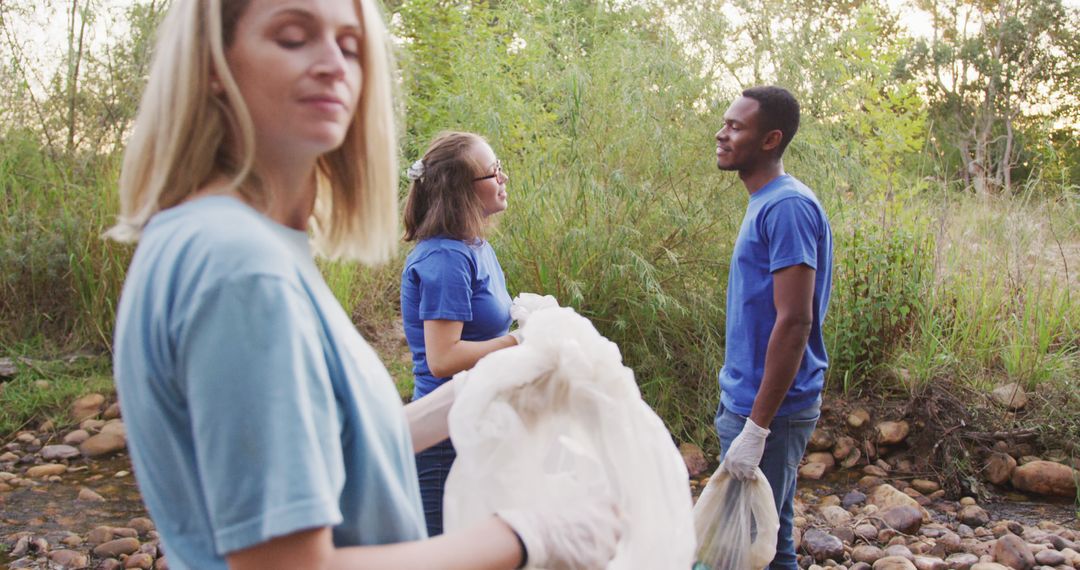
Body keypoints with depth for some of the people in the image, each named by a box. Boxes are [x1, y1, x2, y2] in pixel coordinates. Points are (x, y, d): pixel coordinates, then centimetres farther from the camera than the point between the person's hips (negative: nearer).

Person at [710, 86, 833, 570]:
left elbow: (794, 322, -23)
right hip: (748, 401, 9)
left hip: (769, 410, -9)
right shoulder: (764, 204, 11)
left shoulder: (787, 207, -18)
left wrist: (756, 428, -23)